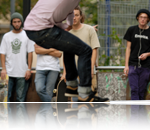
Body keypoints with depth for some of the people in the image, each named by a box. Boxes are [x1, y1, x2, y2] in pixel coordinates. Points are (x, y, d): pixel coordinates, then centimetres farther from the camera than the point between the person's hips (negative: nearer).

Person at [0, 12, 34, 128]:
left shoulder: (27, 35, 6)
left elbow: (30, 53, 5)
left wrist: (29, 69, -3)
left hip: (22, 73, -2)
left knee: (20, 100, 0)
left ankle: (21, 125, 2)